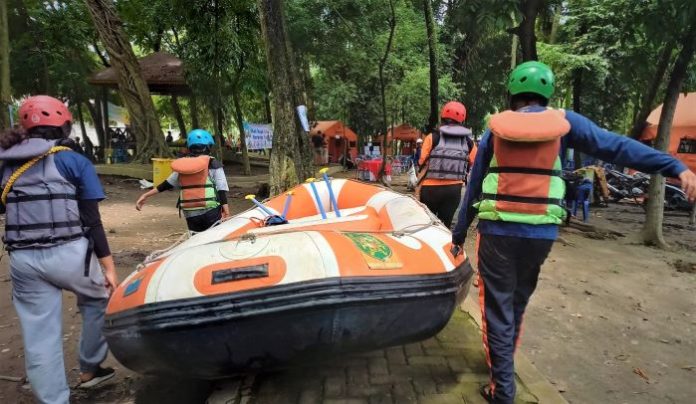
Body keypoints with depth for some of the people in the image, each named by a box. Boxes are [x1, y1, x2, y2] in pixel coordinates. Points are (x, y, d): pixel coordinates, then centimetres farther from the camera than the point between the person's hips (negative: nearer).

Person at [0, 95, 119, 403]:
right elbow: (92, 222, -8)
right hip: (69, 254, -4)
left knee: (39, 336, 10)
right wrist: (108, 266, -5)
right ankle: (89, 369, 33)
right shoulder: (74, 162, -4)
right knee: (99, 300, 24)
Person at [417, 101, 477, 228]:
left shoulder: (433, 137, -4)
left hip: (431, 188, -2)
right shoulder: (469, 142, 5)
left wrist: (418, 189, -1)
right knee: (445, 226, 11)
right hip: (454, 189, 3)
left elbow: (423, 165, -6)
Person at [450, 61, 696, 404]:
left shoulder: (495, 128, 3)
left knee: (497, 309, 6)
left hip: (497, 231, -2)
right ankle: (504, 365, 43)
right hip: (542, 233, 2)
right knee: (517, 304, 23)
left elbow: (473, 188, 6)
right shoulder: (564, 121, 3)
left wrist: (459, 235, 13)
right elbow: (616, 146, -6)